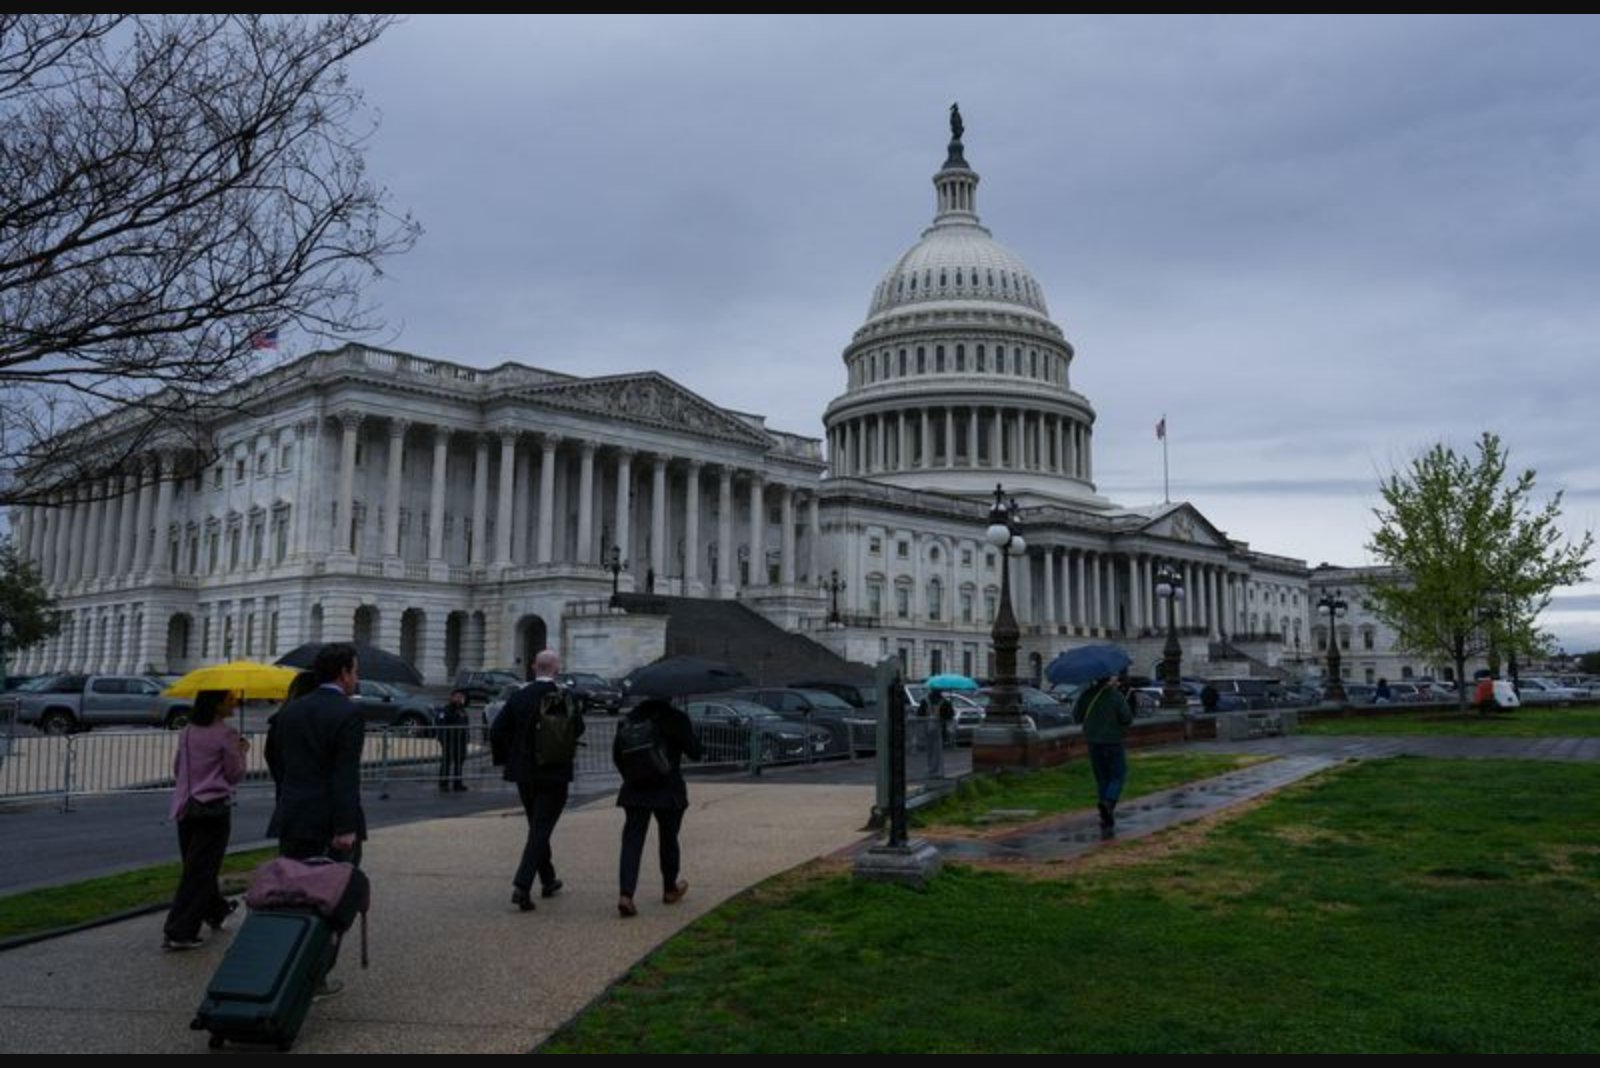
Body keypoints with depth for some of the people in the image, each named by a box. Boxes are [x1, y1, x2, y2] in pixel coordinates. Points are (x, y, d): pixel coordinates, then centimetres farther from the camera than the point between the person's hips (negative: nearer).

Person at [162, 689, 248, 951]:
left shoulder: (187, 733, 7)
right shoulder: (225, 734, -13)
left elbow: (177, 768, 17)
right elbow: (234, 775, -7)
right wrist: (241, 752, 8)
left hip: (185, 806, 7)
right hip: (214, 807, -7)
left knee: (195, 865, 18)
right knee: (201, 870, -2)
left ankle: (216, 910, 36)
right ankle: (179, 932, -2)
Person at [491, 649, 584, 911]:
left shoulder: (519, 697, -7)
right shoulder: (567, 698, -11)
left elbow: (497, 732, -7)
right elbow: (578, 730, 0)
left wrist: (505, 760, 7)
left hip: (525, 774, 3)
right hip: (556, 775, -3)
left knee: (537, 828, 20)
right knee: (541, 829, 1)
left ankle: (548, 881, 31)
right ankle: (522, 885, -12)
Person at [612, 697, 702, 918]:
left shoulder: (633, 716, 5)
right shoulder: (677, 718, -6)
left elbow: (617, 751, 4)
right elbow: (695, 752, -3)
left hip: (636, 790, 2)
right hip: (668, 788, -2)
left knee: (632, 840, -2)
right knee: (668, 839, 16)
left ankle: (625, 894, -17)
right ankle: (670, 889, 32)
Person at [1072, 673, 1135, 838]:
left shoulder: (1086, 694, -3)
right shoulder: (1115, 695, -14)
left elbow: (1077, 716, 1)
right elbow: (1127, 718, -13)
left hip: (1093, 742, 4)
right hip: (1112, 741, -4)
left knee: (1102, 780, 11)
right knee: (1118, 777, 10)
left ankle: (1107, 824, 10)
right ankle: (1108, 803, -20)